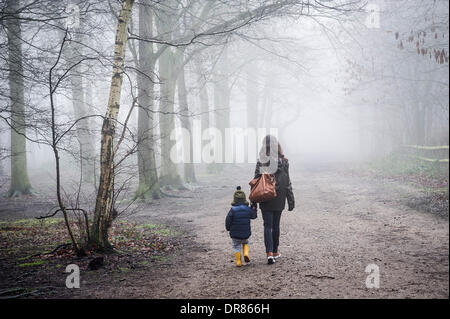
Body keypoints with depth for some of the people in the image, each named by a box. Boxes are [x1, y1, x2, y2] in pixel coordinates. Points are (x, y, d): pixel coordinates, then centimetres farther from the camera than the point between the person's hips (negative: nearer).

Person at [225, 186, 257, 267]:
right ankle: (246, 253, 4)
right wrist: (254, 208, 24)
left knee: (236, 246, 13)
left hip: (235, 234, -2)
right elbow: (253, 216, 12)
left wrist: (228, 228, 7)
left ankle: (238, 261, 7)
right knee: (245, 242, 28)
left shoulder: (232, 210, -14)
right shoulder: (248, 209, -5)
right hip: (246, 233, 2)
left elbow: (228, 220, -11)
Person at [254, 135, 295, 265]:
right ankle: (275, 251, 25)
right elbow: (287, 183, -6)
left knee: (268, 226, 4)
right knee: (276, 225, 14)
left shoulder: (260, 163, -6)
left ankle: (269, 253, -10)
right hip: (278, 200, 0)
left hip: (264, 199, 0)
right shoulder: (283, 163, -9)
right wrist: (291, 201, 1)